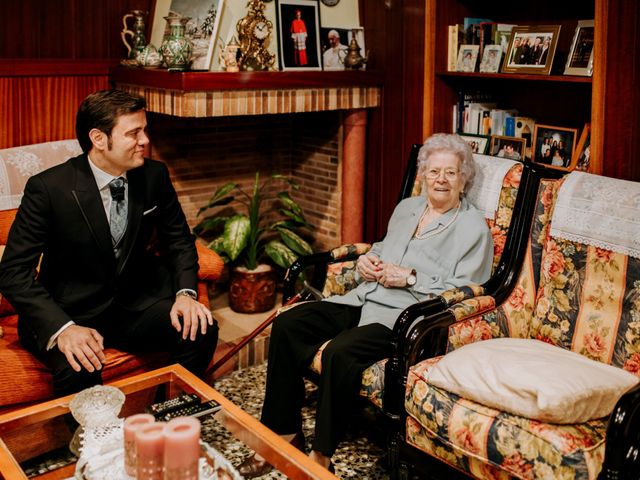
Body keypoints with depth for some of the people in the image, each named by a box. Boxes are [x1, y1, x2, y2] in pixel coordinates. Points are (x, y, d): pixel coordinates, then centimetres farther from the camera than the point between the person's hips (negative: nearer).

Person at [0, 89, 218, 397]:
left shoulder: (154, 175, -3)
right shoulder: (48, 187, -16)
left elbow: (178, 239, 9)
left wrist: (186, 293, -12)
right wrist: (62, 328, -31)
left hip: (135, 302, 4)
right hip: (71, 311, -4)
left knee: (201, 331, -21)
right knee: (77, 370, -34)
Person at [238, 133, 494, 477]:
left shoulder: (474, 228, -1)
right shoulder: (406, 207, 19)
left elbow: (464, 293, -9)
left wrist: (410, 278, -14)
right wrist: (366, 261, 10)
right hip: (365, 299, 7)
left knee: (340, 352, -33)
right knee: (287, 324, -13)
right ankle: (285, 433, -5)